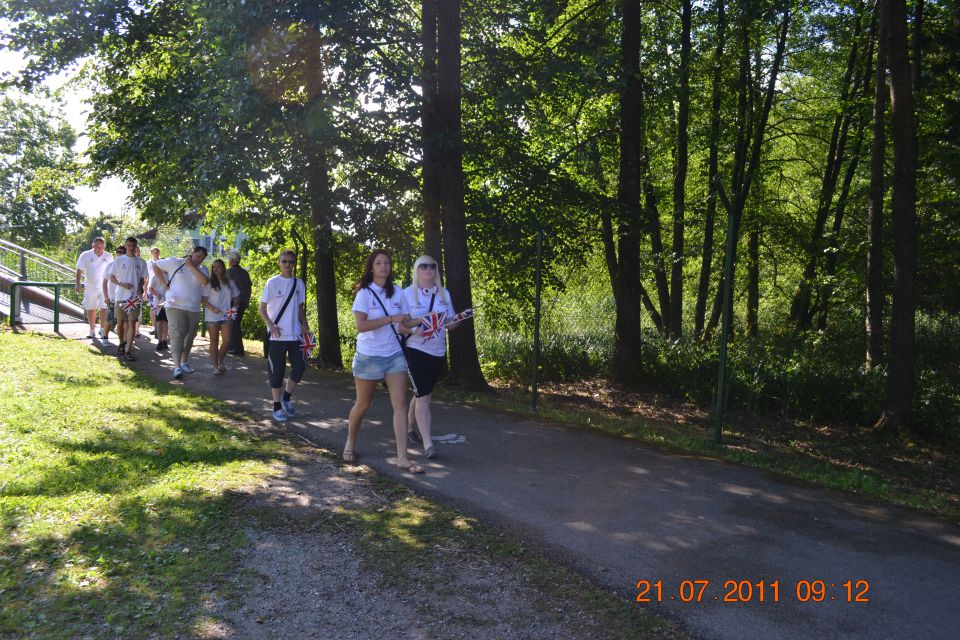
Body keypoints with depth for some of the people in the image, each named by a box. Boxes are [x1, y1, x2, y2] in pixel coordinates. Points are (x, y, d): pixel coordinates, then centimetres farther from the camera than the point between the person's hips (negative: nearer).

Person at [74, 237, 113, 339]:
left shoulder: (109, 257, 2)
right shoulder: (85, 255, -3)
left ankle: (103, 331, 0)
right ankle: (92, 330, 20)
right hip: (90, 287, 0)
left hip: (104, 287, 0)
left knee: (104, 309, -10)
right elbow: (79, 270, -4)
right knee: (91, 309, 9)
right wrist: (78, 284, -15)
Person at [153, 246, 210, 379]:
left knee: (189, 337, 13)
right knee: (177, 335, -12)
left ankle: (184, 362, 31)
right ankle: (177, 367, -16)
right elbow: (156, 266, 9)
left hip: (193, 309, 4)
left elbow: (205, 281, -14)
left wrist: (191, 266, -11)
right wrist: (164, 284, 0)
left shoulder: (202, 269, 7)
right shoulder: (175, 262, 1)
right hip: (175, 306, -4)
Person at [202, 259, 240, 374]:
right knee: (214, 341, 4)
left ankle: (220, 361, 17)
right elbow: (204, 300, -3)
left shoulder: (229, 282, 9)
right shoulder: (209, 283, 0)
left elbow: (236, 297, 15)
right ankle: (215, 366, 11)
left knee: (227, 340, -6)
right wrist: (213, 309, -19)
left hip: (226, 316, 2)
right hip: (212, 316, -2)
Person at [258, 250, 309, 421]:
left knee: (300, 367, -1)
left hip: (295, 335, 4)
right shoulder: (272, 282, -4)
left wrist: (304, 322, -2)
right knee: (277, 372, 2)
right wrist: (271, 325, -18)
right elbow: (262, 308, -3)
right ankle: (277, 407, 12)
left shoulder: (299, 283, 8)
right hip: (277, 336, -4)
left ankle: (287, 397, 21)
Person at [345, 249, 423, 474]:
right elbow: (360, 325, -21)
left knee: (400, 404, -7)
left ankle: (402, 458, -6)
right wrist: (391, 319, -24)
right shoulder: (364, 293, -8)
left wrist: (424, 320, -9)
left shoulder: (398, 292, 5)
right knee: (363, 405, 11)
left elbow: (404, 324, 8)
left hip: (394, 355, 3)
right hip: (368, 357, -3)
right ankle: (350, 443, 37)